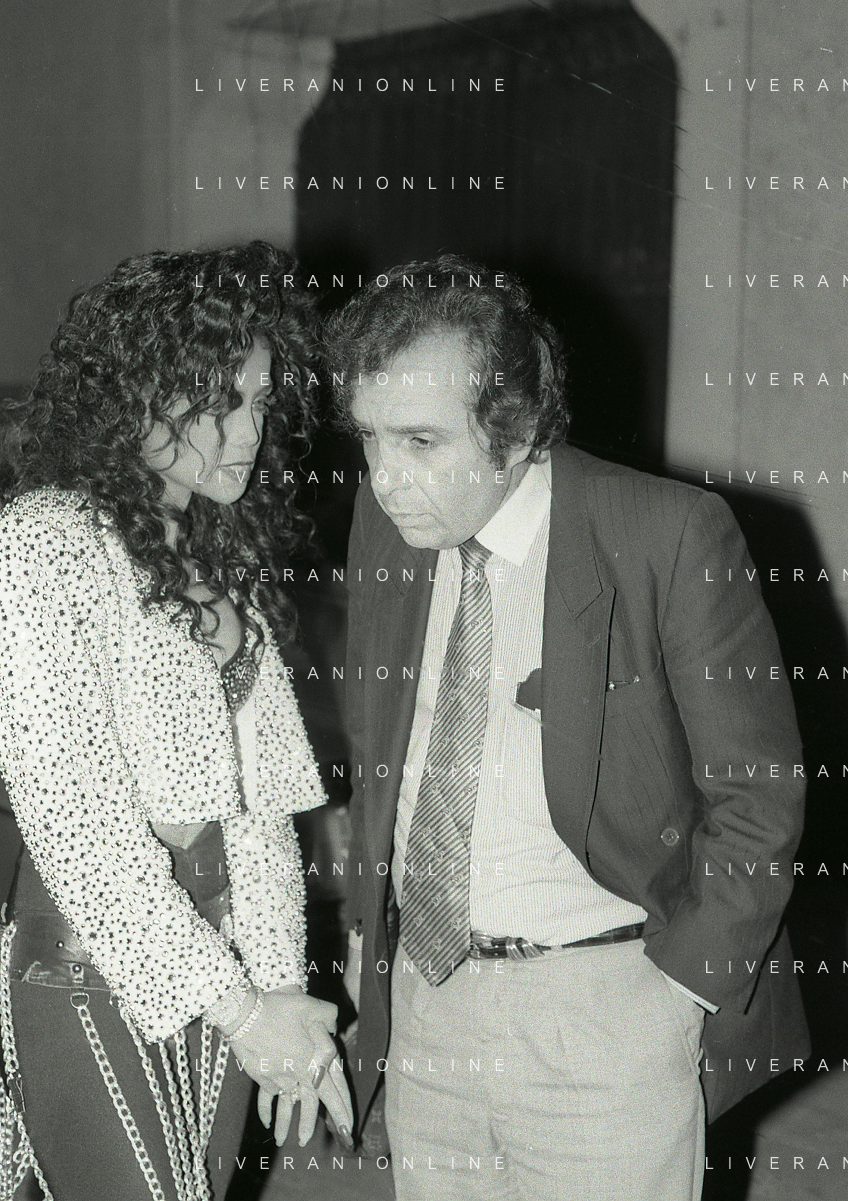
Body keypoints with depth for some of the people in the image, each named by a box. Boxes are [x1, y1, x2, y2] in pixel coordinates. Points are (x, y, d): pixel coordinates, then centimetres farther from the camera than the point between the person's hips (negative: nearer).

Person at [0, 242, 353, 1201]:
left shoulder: (218, 546, 9)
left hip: (215, 953, 7)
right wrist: (236, 1008, -15)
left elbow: (259, 788, 5)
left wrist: (280, 989, -1)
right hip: (92, 972, -6)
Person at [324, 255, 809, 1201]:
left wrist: (673, 986, -10)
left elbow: (758, 798, -9)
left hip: (604, 1015, -4)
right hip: (422, 986, 5)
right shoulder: (383, 524, 0)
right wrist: (366, 927, 8)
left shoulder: (671, 537, -15)